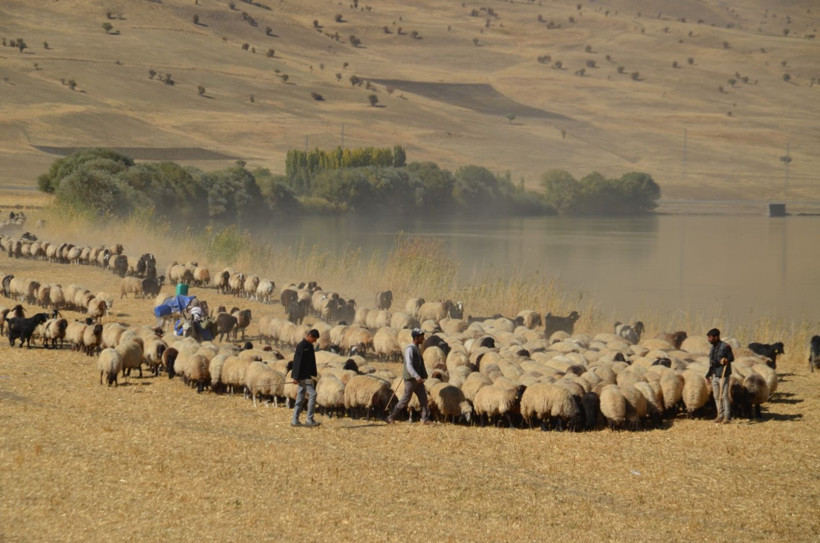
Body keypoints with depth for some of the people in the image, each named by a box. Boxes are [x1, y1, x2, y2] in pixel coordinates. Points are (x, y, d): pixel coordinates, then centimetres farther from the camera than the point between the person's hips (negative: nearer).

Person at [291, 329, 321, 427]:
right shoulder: (301, 346, -15)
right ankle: (309, 420, -7)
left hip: (307, 376, 10)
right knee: (312, 394, -10)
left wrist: (314, 374, 19)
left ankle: (295, 420, 12)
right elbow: (297, 361, -17)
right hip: (303, 376, -9)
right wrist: (296, 377, -19)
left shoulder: (309, 346, 14)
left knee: (300, 397, 10)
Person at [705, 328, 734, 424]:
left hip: (723, 375, -8)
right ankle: (720, 415, 17)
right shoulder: (713, 348, 13)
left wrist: (726, 360, -30)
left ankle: (727, 416, 0)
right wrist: (708, 374, 19)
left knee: (724, 395, -7)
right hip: (714, 375, 8)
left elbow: (731, 357, -10)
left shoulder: (725, 346, -11)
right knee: (716, 396, 9)